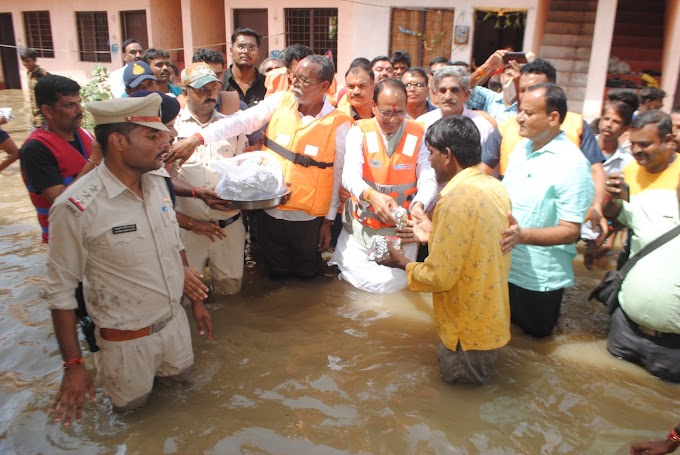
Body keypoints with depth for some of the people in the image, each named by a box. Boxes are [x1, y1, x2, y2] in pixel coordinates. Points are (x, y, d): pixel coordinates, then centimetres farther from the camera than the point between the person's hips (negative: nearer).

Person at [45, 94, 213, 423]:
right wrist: (73, 366, -14)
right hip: (128, 338, -5)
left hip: (175, 320, 6)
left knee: (180, 376, 25)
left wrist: (196, 300, 13)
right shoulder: (77, 207, -25)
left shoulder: (157, 184, -5)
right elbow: (60, 290, -17)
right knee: (132, 404, 18)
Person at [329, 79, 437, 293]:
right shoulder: (359, 132, -5)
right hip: (361, 227, 0)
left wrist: (419, 204, -34)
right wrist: (372, 195, -42)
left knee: (395, 283, -3)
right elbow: (350, 175, -20)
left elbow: (428, 179, -11)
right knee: (358, 278, -7)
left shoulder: (418, 134, -2)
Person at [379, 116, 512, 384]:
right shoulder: (495, 188, -2)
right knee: (477, 371, 29)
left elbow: (439, 277, -25)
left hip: (469, 327, -8)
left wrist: (404, 264, -7)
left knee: (457, 377, 18)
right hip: (492, 317, 8)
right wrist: (435, 236, 12)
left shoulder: (455, 200, -28)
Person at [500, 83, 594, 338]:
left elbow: (571, 231, -25)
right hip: (505, 263, 7)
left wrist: (523, 235, -37)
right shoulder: (522, 147, 3)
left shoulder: (572, 165, -22)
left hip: (539, 275, -6)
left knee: (535, 331, 16)